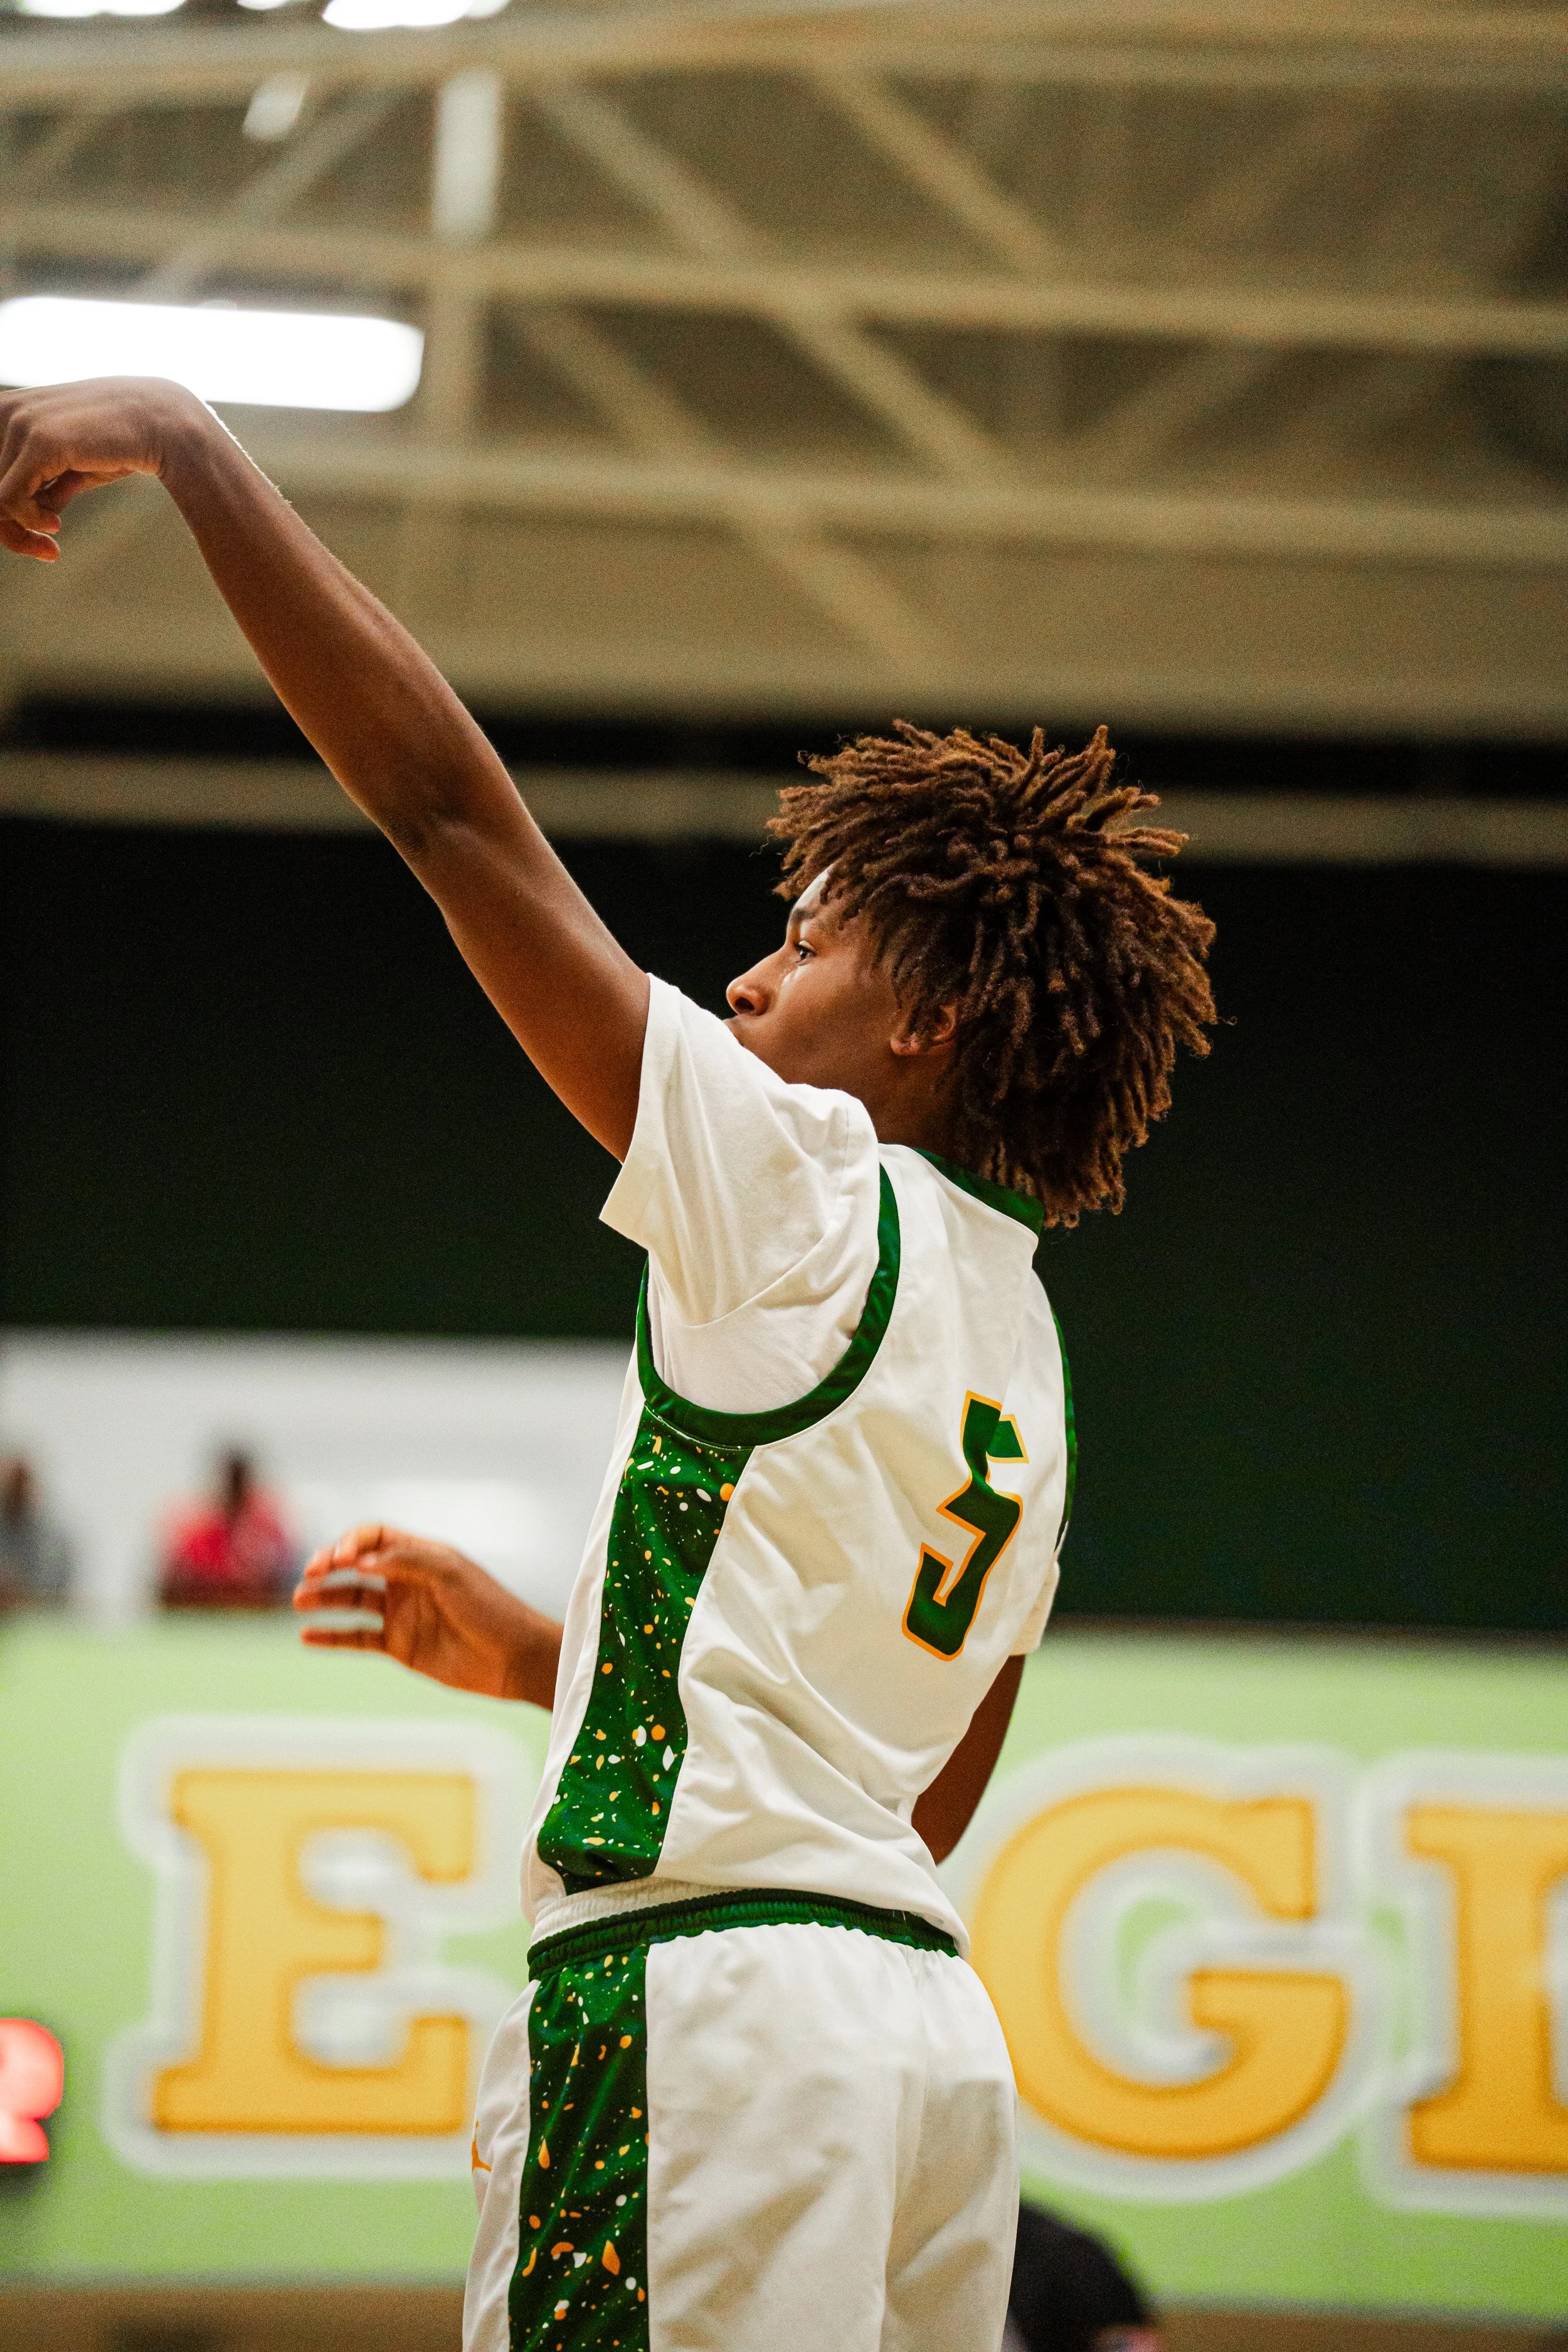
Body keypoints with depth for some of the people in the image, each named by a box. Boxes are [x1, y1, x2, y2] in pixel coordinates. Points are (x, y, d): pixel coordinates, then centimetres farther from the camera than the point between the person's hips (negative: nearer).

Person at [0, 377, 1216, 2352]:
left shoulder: (810, 1187, -3)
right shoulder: (1025, 1355, 21)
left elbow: (448, 801, -5)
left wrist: (184, 442, -1)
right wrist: (543, 1665, 31)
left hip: (701, 1990, -9)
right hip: (928, 2020, 9)